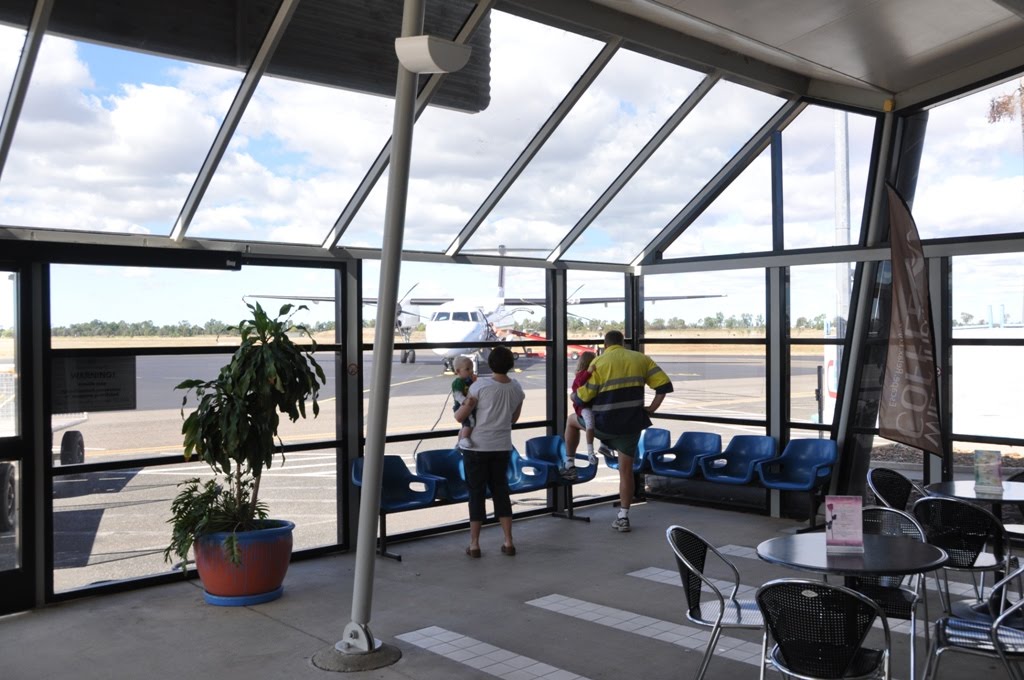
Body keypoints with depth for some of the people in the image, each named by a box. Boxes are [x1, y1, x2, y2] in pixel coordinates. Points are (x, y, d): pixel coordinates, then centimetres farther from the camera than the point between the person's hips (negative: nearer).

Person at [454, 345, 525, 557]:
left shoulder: (480, 386, -16)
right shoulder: (517, 389, -1)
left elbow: (459, 417, -12)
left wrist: (462, 406, 9)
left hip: (477, 447, -4)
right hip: (502, 446, 4)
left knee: (476, 492, 5)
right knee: (501, 490, 14)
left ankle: (474, 544, 10)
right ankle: (508, 542, 15)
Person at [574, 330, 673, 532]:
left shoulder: (599, 362, -5)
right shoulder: (640, 358, 7)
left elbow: (584, 397, -7)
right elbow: (664, 384, 2)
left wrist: (573, 396, 15)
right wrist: (651, 409, 8)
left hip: (604, 423, -3)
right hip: (632, 422, 3)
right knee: (626, 469, 9)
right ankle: (623, 517, 11)